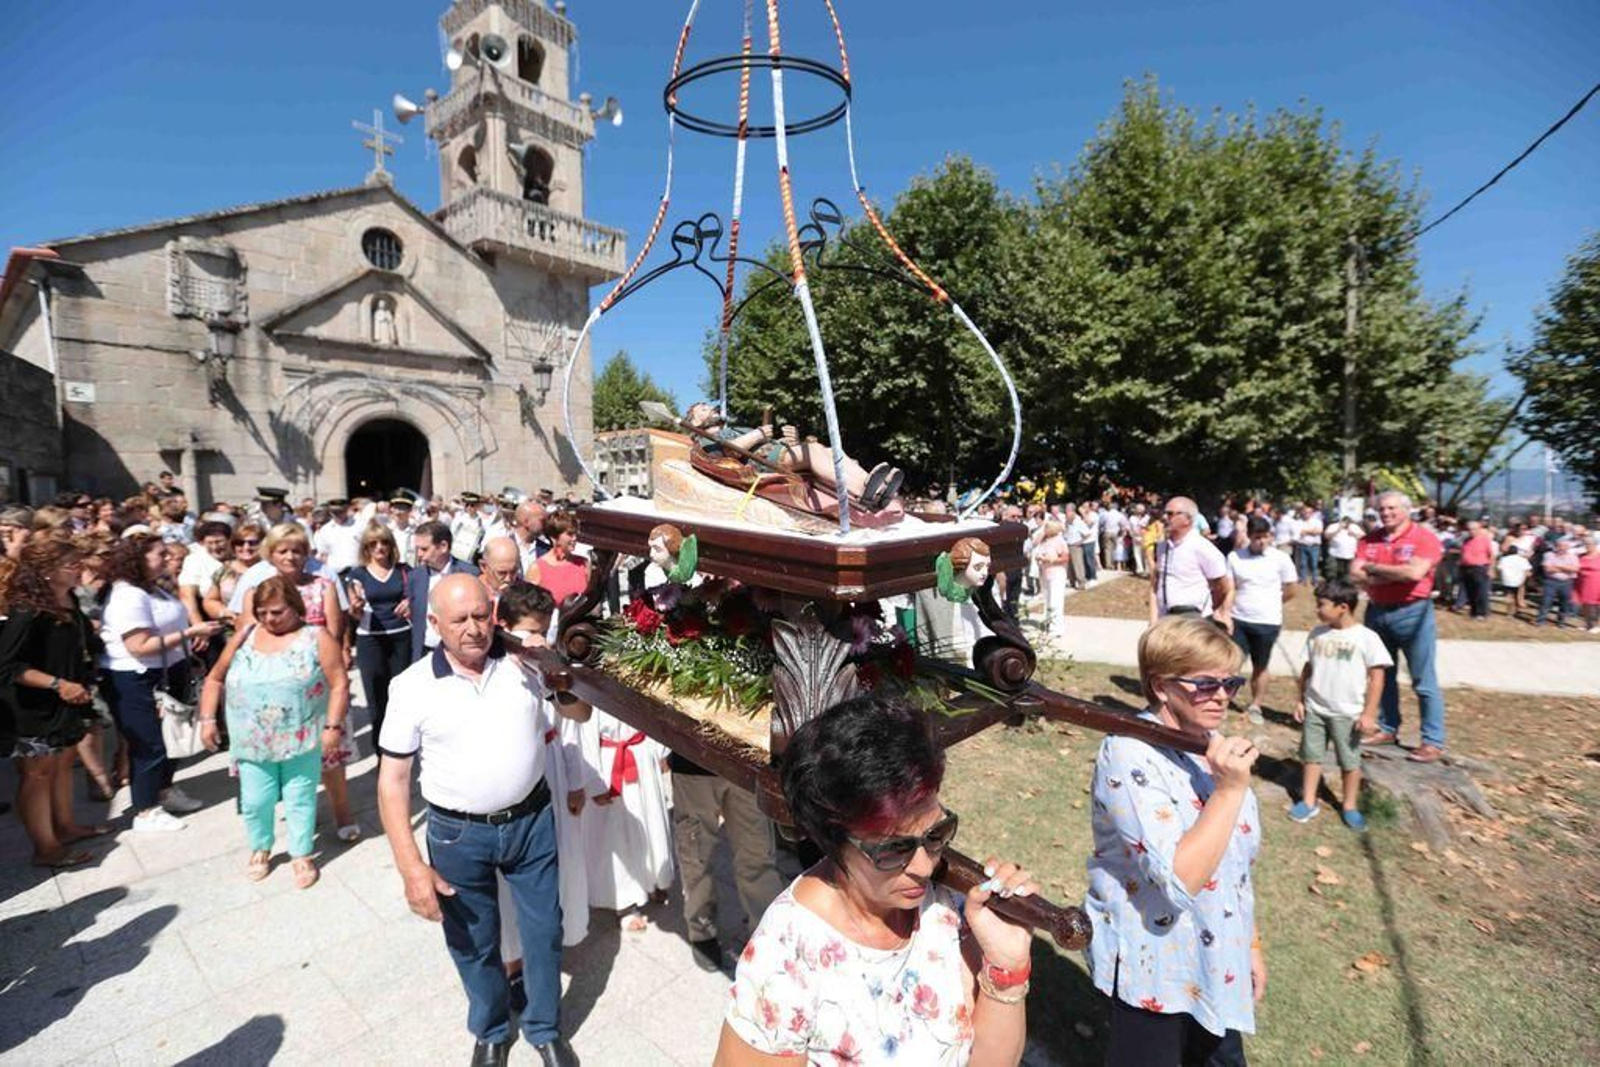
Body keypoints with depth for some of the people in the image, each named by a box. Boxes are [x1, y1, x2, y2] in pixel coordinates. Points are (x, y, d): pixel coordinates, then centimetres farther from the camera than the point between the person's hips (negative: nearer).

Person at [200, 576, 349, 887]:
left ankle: (302, 855, 26)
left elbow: (339, 684, -12)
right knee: (254, 802, 13)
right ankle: (260, 850, 38)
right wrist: (208, 719, 5)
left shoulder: (317, 638, -9)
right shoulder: (244, 637, 3)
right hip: (254, 743, 3)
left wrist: (333, 726, -17)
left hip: (301, 742, -3)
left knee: (300, 801, 8)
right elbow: (215, 679, 13)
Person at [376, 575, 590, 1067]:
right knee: (474, 942, 19)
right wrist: (411, 867, -12)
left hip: (532, 821, 1)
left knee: (543, 931, 16)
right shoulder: (413, 686, -11)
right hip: (458, 835, 0)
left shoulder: (525, 662, -9)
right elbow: (392, 778, -7)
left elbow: (580, 713, -1)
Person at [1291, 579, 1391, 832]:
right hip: (1314, 709, 4)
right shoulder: (1317, 634, 0)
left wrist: (1369, 713, -11)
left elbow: (1377, 677, -10)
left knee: (1350, 761, 11)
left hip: (1347, 713, -3)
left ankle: (1349, 807, 27)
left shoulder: (1366, 638, -12)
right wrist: (1300, 700, 8)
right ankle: (1308, 802, 22)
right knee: (1311, 755, 11)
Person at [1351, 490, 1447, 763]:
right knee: (1383, 676, 15)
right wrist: (1394, 576, -15)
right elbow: (1355, 574, -4)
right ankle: (1387, 729, 28)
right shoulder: (1370, 539, 5)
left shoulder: (1425, 538, -10)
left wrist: (1374, 568, -10)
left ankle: (1433, 742, 11)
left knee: (1424, 681, 2)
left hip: (1413, 613, -5)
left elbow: (1414, 572, -23)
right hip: (1377, 611, 5)